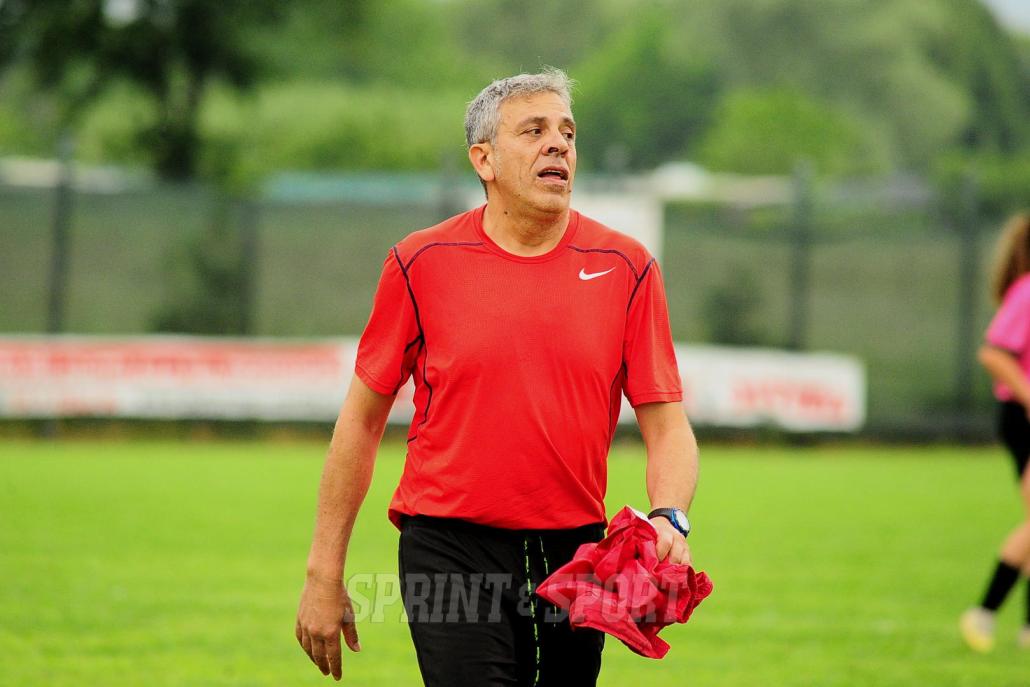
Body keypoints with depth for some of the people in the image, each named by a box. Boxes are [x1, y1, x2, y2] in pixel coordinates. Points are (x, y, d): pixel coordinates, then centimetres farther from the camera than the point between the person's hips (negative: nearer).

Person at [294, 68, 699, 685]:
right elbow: (362, 420, 6)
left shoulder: (627, 268, 4)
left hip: (575, 554, 3)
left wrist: (670, 519, -18)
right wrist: (325, 573, 5)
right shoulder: (422, 264, 0)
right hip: (452, 550, -3)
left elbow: (668, 427, 3)